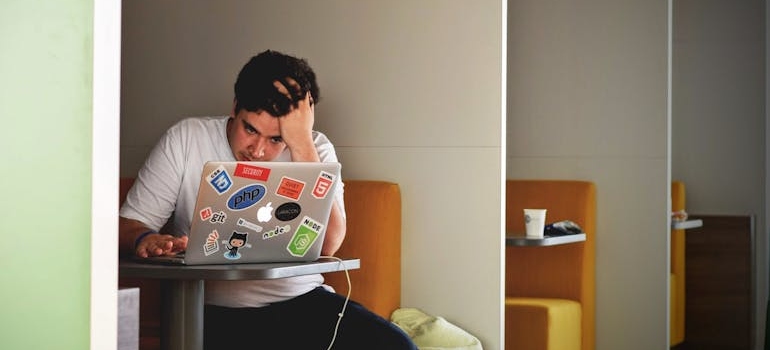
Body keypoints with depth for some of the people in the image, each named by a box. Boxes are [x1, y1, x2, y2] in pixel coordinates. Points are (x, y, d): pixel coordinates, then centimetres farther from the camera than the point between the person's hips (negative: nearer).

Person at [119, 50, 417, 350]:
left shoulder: (314, 150, 4)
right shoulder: (185, 140, 2)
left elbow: (326, 245, -12)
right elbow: (128, 224, 1)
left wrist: (301, 142, -15)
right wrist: (146, 239, -24)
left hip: (300, 302, 2)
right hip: (213, 312, -2)